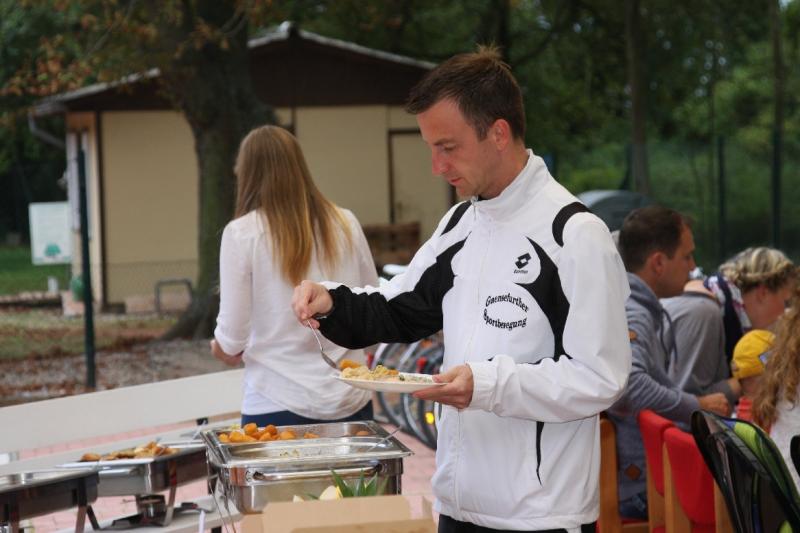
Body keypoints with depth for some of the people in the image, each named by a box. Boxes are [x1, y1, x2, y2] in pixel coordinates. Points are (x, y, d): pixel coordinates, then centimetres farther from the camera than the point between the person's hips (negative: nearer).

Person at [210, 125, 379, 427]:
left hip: (278, 407, -3)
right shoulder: (344, 224, 2)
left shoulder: (242, 233, -7)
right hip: (351, 403, 3)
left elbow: (232, 337, -7)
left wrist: (221, 347, 15)